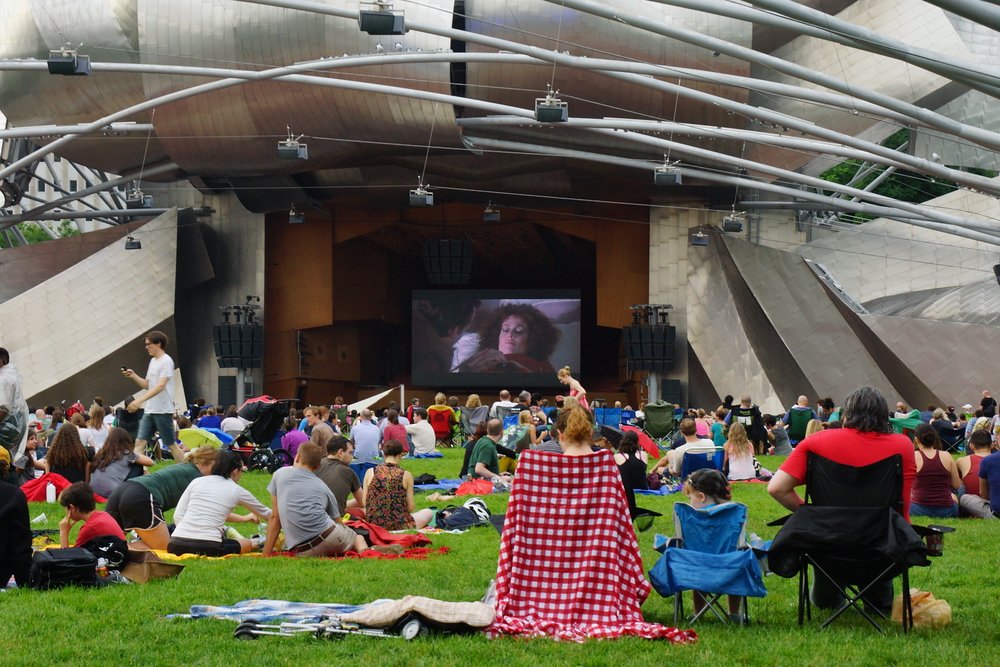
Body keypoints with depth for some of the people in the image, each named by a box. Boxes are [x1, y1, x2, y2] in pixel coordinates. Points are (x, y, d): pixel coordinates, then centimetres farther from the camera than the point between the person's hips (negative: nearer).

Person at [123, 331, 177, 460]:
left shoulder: (166, 361, -12)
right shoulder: (153, 361, 15)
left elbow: (160, 386, -23)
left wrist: (139, 400, -32)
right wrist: (133, 376, 4)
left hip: (163, 410, -8)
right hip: (149, 410, 8)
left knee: (170, 444, 0)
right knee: (139, 442, -2)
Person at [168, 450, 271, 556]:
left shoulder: (197, 481, 14)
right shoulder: (237, 491, 10)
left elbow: (177, 515, 13)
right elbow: (265, 514, 27)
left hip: (176, 547, 2)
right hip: (207, 548, -2)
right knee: (248, 543, 24)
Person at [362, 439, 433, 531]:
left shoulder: (370, 472, -3)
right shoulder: (406, 475, -7)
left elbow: (364, 503, 0)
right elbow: (410, 508, -5)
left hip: (373, 523, 3)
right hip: (399, 526, -3)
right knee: (429, 513, 25)